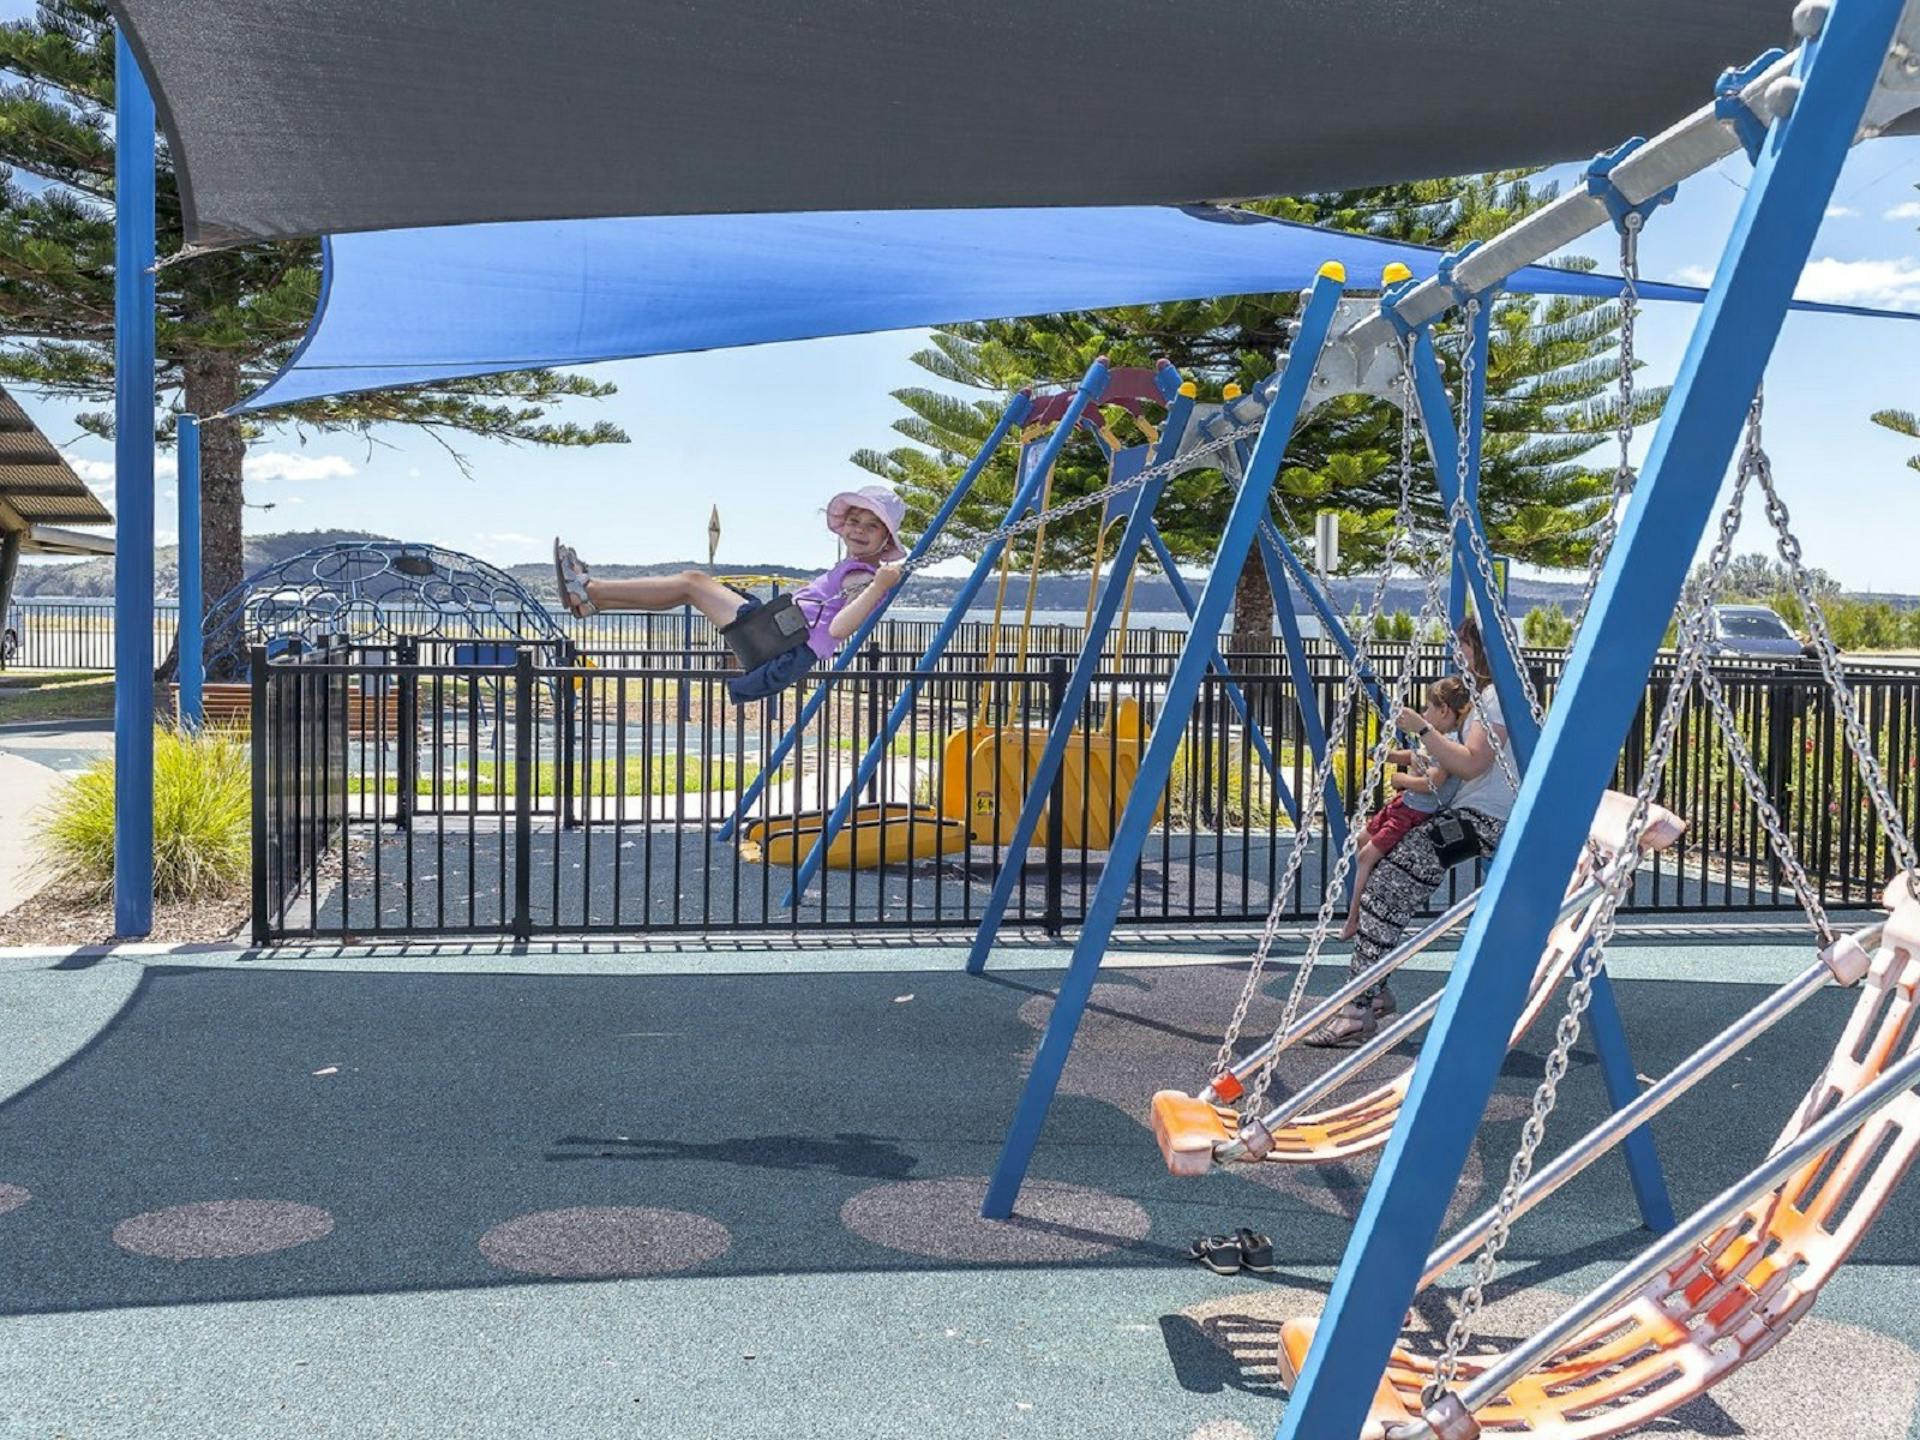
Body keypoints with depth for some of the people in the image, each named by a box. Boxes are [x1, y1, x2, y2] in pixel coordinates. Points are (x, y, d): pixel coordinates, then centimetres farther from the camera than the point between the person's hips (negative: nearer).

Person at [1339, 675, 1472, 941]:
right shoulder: (1431, 737, 6)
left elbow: (1431, 783, -31)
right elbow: (1412, 758, 24)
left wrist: (1401, 779, -16)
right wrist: (1388, 755, 6)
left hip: (1417, 814, -10)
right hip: (1403, 802, 10)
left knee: (1367, 856, -11)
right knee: (1363, 841, 20)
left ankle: (1354, 917, 1)